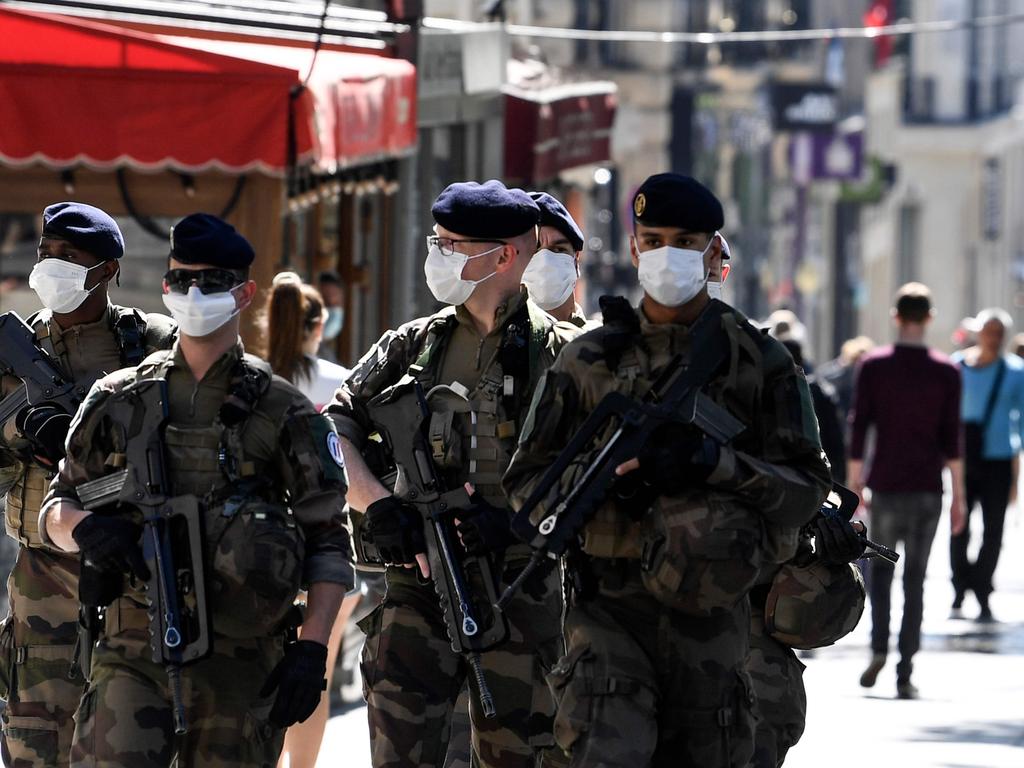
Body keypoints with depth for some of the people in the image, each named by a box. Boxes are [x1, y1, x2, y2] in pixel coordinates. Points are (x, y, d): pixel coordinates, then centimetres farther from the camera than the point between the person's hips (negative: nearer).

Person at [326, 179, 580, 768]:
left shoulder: (561, 354, 1)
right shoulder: (412, 345, 11)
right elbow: (333, 432, 8)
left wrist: (518, 516, -17)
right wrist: (376, 503, -9)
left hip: (521, 586, -2)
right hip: (418, 586, 2)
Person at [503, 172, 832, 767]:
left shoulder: (761, 362, 4)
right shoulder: (588, 362, 6)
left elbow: (807, 490, -1)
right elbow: (526, 481, 7)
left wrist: (715, 464, -18)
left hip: (710, 613, 1)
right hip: (609, 609, -1)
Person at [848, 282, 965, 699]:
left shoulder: (873, 366, -2)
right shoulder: (946, 372, -1)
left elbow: (858, 428, -2)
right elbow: (952, 439, -3)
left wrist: (854, 484, 4)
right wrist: (959, 494, 1)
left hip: (886, 484, 0)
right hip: (927, 488, 0)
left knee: (880, 568, 17)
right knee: (915, 579, 3)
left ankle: (878, 648, -1)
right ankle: (905, 672, -1)